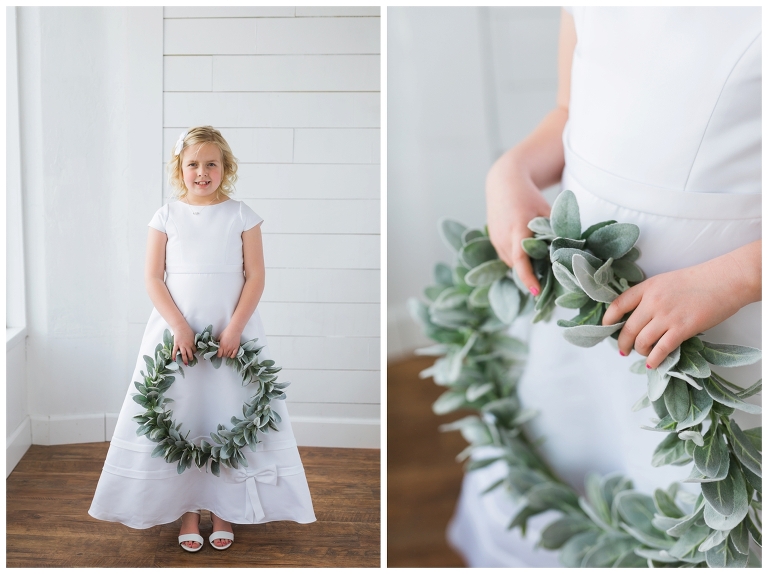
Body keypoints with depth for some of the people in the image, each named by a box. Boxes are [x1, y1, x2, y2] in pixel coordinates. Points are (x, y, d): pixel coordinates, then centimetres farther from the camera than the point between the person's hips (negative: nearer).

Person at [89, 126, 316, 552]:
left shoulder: (242, 216, 1)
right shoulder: (167, 216, 3)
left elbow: (255, 277, -2)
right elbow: (153, 277, -1)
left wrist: (234, 327, -13)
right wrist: (178, 326, -13)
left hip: (232, 331, 0)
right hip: (175, 331, 1)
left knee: (229, 417, 3)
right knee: (178, 417, 3)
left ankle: (224, 510, 16)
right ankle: (187, 509, 16)